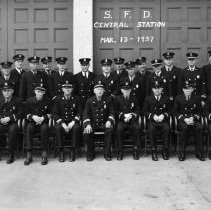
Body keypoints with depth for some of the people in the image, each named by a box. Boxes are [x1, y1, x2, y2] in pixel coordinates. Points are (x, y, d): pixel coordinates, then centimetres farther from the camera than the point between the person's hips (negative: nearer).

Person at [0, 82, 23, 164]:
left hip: (13, 122, -2)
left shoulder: (17, 100, 4)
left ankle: (11, 155, -25)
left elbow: (20, 113, -2)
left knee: (12, 129, -36)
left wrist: (10, 118, -15)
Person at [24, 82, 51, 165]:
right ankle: (29, 154, -30)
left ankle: (44, 154, -30)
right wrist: (33, 117, -15)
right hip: (32, 122, 1)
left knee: (44, 128, -35)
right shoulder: (29, 100, 4)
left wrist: (43, 118, -13)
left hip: (44, 122, -1)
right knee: (29, 128, -33)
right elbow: (27, 114, 7)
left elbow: (50, 113, 6)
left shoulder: (48, 101, 3)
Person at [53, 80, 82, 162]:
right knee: (58, 128, -33)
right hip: (61, 122, 0)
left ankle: (73, 151, -21)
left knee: (76, 128, -33)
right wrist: (63, 124, -17)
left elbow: (79, 113, 2)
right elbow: (55, 113, -2)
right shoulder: (58, 99, 5)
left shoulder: (76, 99, 7)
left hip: (72, 122, 0)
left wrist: (73, 122, -16)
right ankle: (61, 152, -20)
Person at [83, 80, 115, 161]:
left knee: (109, 130, -33)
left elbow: (112, 112, 3)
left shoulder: (108, 99, 5)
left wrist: (109, 121, -17)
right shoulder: (90, 100, 5)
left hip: (105, 123, -1)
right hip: (93, 123, 1)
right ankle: (90, 154, -7)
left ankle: (107, 153, -17)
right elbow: (86, 114, 0)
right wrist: (88, 124, -18)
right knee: (86, 132, -28)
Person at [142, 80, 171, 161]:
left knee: (166, 129, -31)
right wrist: (153, 116, -10)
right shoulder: (148, 98, 10)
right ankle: (154, 151, -23)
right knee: (151, 129, -33)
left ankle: (165, 150, -19)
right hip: (152, 120, -1)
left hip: (163, 120, 1)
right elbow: (144, 111, 7)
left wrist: (163, 115, -9)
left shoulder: (166, 98, 13)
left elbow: (169, 111, 12)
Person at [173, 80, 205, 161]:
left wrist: (194, 118, -11)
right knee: (184, 127, -35)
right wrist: (184, 119, -12)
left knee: (199, 127, -31)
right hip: (182, 120, -1)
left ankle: (199, 153, -21)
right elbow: (175, 112, 3)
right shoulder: (178, 98, 4)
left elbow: (199, 111, 10)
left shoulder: (197, 98, 8)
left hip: (194, 120, 2)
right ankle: (182, 153, -27)